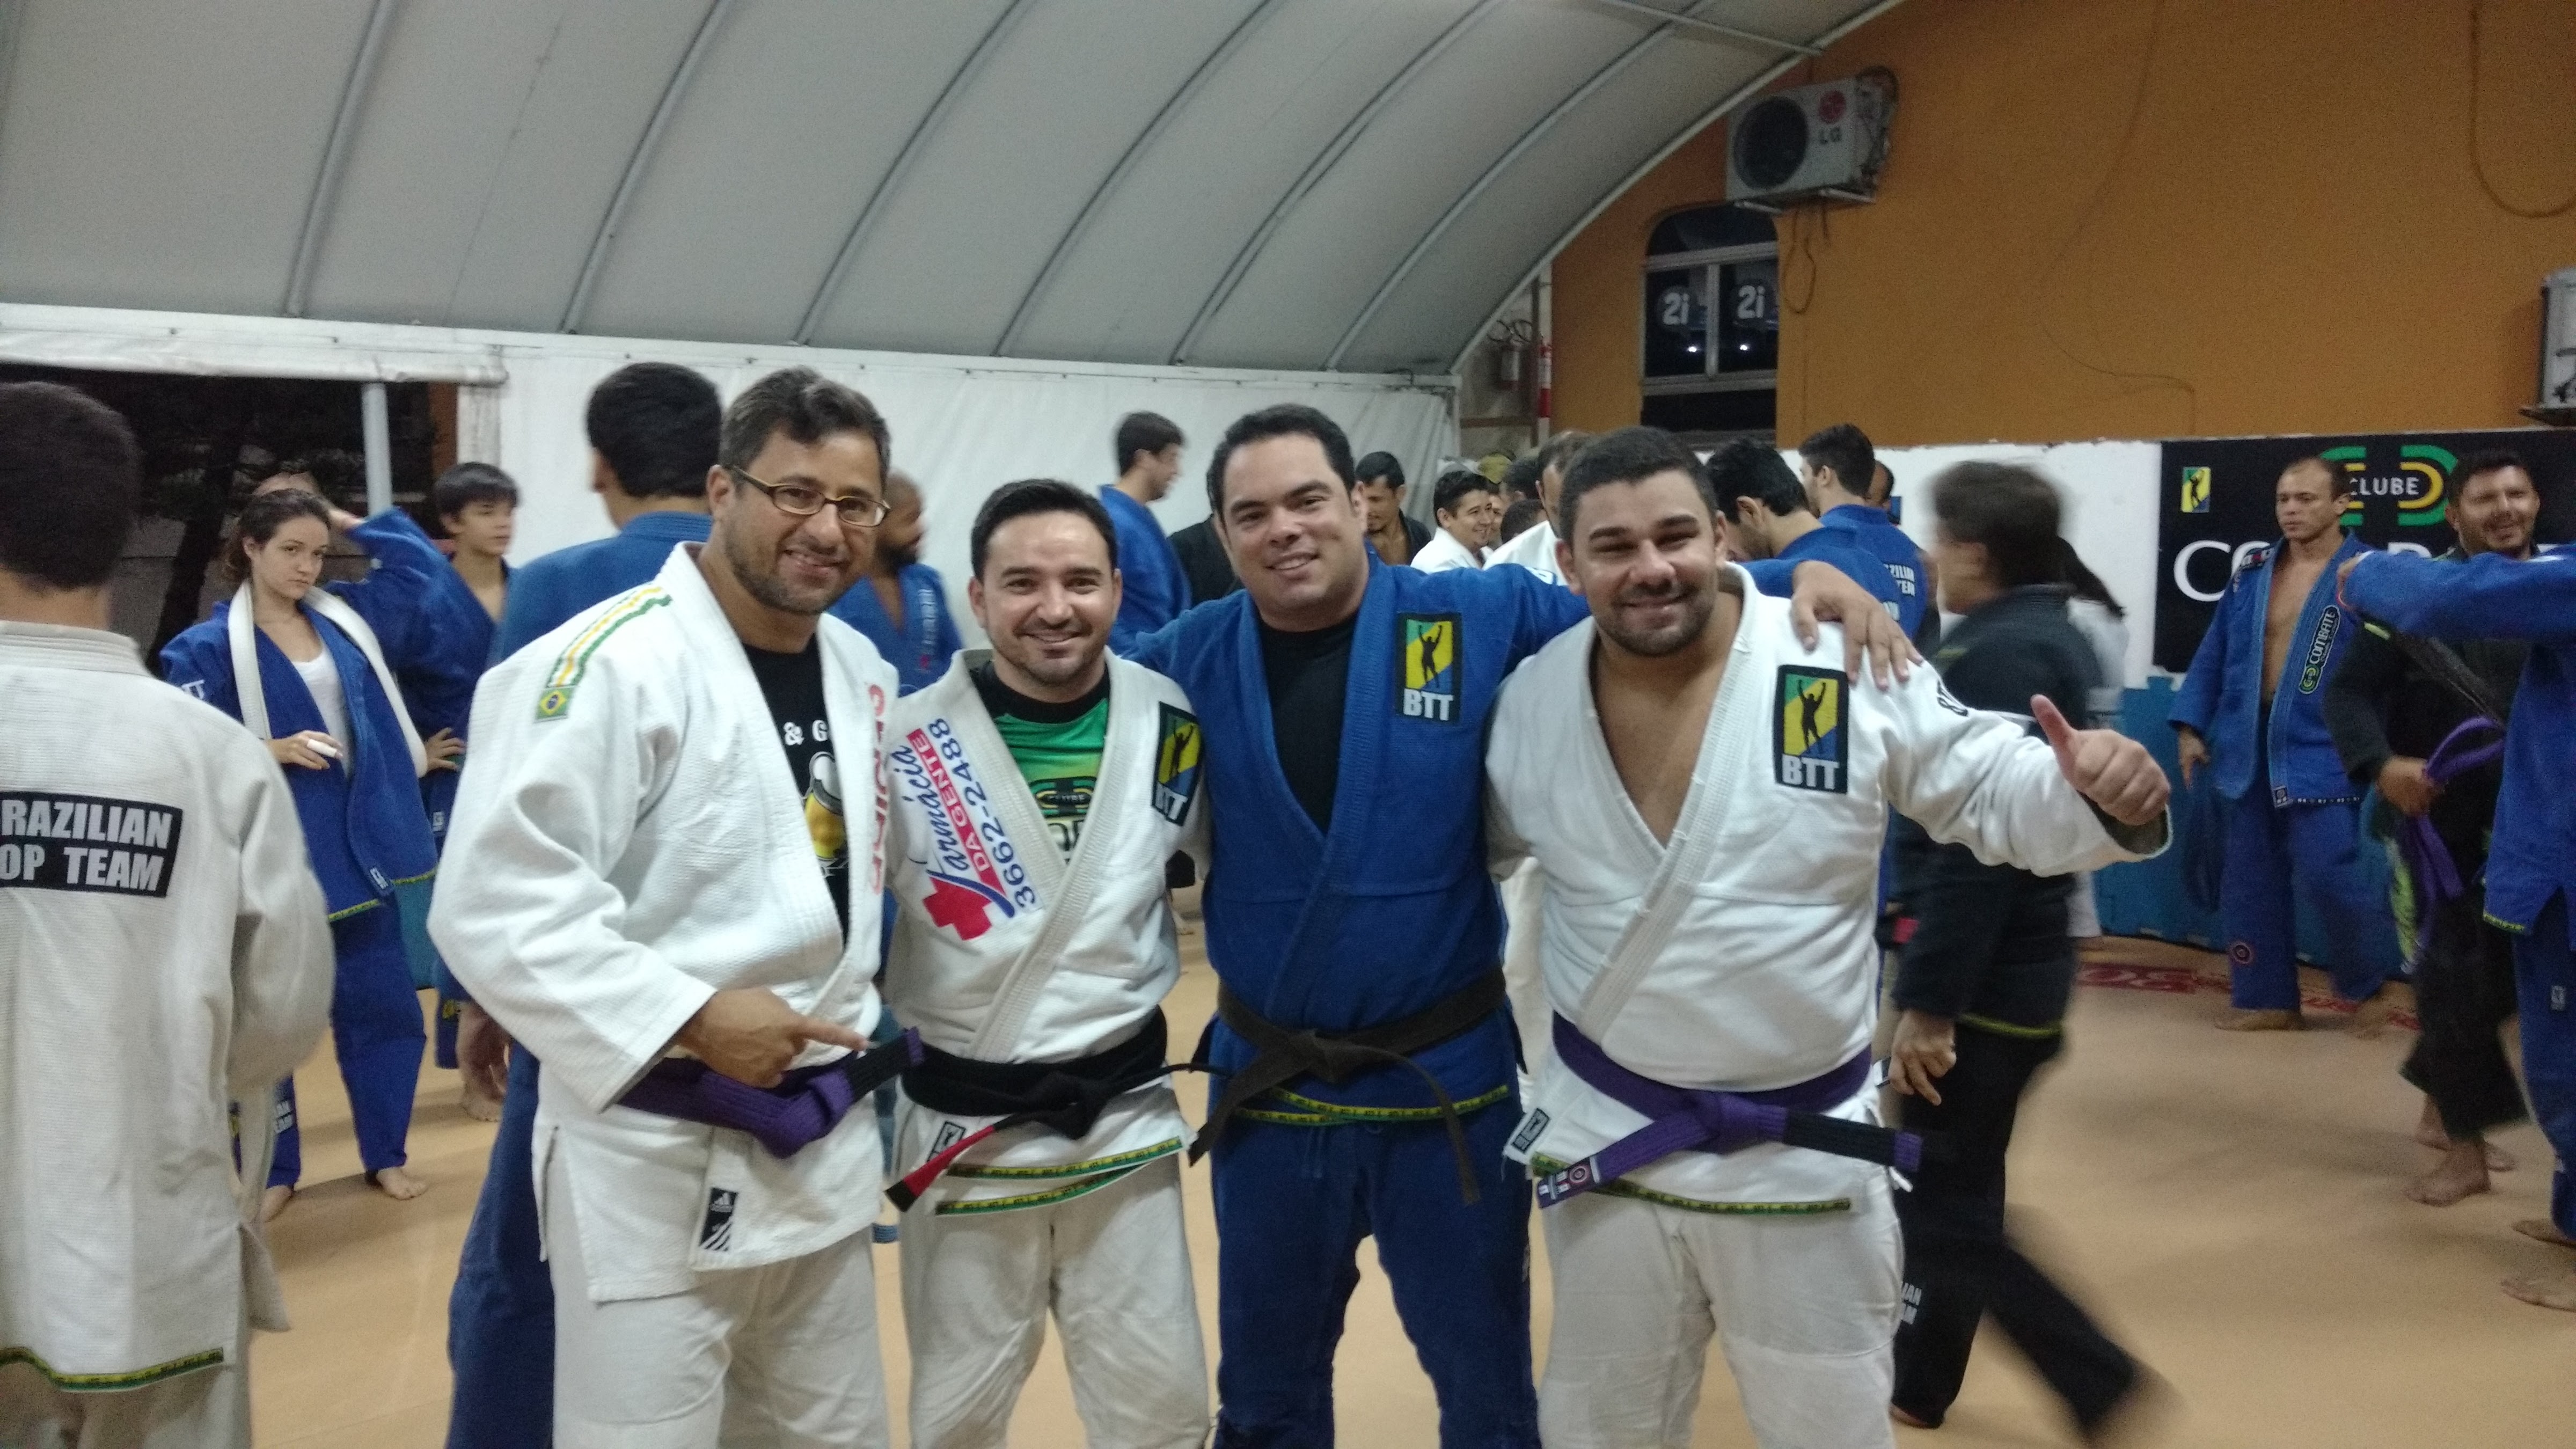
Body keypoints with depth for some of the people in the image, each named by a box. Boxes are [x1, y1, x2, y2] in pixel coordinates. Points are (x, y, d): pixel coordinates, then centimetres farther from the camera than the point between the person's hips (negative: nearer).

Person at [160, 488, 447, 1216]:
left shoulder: (345, 618, 8)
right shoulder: (208, 647, -8)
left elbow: (421, 565, 17)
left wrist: (354, 525, 9)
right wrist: (273, 751, -22)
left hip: (358, 841, 5)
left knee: (382, 1005, 9)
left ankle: (385, 1156, 24)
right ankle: (273, 1172, 21)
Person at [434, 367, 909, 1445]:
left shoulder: (861, 669, 7)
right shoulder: (607, 665, -19)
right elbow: (493, 908, -23)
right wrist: (691, 1018, -26)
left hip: (820, 1145, 8)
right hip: (656, 1162, -7)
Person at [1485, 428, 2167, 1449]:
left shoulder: (1851, 667, -14)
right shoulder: (1527, 702, -6)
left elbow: (1988, 787, -7)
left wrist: (2099, 797, -26)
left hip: (1804, 1152, -2)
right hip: (1606, 1140, 2)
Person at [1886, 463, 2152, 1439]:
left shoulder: (1995, 655, -21)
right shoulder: (2053, 638, 9)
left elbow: (1976, 846, -25)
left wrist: (1927, 1001, -21)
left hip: (1981, 985, -10)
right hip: (2024, 970, 10)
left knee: (1942, 1211, 1)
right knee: (1953, 1189, 19)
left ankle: (2100, 1383, 6)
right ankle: (1918, 1381, 32)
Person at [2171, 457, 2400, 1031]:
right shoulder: (2252, 573, 8)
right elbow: (2213, 654, 12)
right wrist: (2191, 725, 7)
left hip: (2324, 753, -5)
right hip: (2250, 748, 6)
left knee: (2327, 878, -9)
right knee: (2252, 883, 10)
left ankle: (2372, 982, 17)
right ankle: (2267, 998, 23)